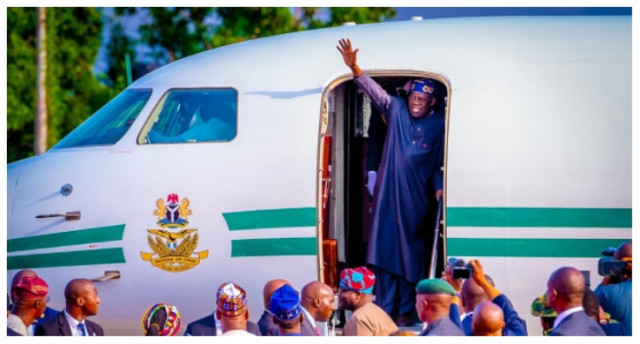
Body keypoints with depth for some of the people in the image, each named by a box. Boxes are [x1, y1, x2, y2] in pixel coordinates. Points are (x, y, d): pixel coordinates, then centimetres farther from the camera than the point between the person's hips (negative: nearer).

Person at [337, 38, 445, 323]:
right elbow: (376, 92, -10)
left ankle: (406, 310, 9)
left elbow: (441, 161, 4)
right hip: (388, 192, 1)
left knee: (412, 252, 2)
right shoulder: (397, 110, 2)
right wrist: (354, 68, -25)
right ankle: (385, 309, 4)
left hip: (416, 196, -1)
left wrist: (439, 187, -9)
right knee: (384, 247, 0)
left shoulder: (439, 125, -1)